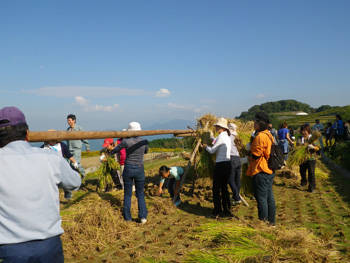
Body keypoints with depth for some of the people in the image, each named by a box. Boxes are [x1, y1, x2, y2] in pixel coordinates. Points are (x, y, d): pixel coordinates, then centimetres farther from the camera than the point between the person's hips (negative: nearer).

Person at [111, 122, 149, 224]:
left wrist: (111, 153, 26)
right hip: (139, 169, 1)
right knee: (140, 194, 14)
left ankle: (127, 218, 19)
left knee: (127, 194, 13)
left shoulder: (126, 142, -12)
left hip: (128, 169, -1)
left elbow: (114, 151, 3)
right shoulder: (144, 142, -7)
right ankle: (143, 217, 5)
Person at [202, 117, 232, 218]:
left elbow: (212, 151, -7)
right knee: (224, 187, 14)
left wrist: (206, 146, 11)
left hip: (221, 164, -9)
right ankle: (227, 210, 18)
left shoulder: (221, 136, -12)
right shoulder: (227, 137, 15)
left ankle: (216, 212, 2)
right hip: (228, 164, 9)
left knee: (216, 188, -2)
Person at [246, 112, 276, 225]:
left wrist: (247, 159, -1)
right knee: (269, 197, 14)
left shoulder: (260, 136, -17)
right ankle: (271, 221, 23)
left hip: (260, 171, -10)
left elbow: (256, 155, -20)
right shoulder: (269, 135, 12)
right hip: (270, 171, 10)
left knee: (261, 198, -1)